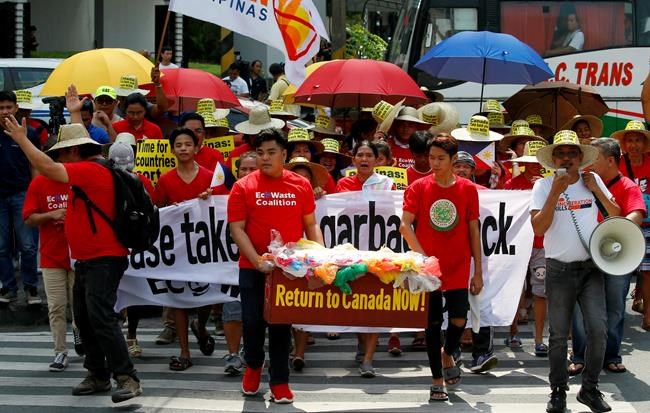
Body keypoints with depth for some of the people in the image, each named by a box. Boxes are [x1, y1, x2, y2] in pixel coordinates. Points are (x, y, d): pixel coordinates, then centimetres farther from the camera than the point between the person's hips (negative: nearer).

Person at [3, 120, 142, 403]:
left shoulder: (92, 170, -16)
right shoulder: (87, 171, 15)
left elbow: (48, 168, -23)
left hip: (104, 259, -11)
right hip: (86, 260, 11)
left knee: (101, 316, -17)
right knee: (84, 318, 12)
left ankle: (127, 378, -16)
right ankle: (98, 376, 20)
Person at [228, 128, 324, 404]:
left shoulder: (301, 185, 3)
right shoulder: (243, 187, -3)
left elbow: (311, 226, 8)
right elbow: (236, 229, -6)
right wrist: (257, 261, -16)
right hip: (253, 268, -1)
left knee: (281, 324, 6)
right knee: (253, 321, 3)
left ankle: (279, 382, 16)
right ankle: (253, 365, 31)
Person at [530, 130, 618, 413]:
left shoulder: (592, 181, 5)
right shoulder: (544, 186, -4)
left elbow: (616, 215, 8)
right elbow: (538, 227, -15)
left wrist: (597, 191, -6)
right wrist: (556, 191, -19)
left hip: (591, 268, 2)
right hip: (560, 270, -2)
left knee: (598, 330, -7)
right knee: (558, 335, 5)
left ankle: (589, 389, 9)